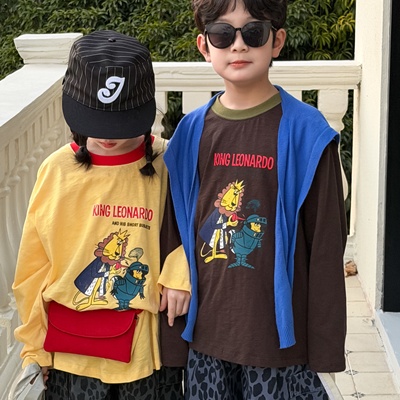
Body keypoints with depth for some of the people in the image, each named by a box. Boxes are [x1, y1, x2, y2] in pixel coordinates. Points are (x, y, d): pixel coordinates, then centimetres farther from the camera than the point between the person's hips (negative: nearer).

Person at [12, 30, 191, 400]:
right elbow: (34, 267, 2)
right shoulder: (57, 171, -6)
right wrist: (33, 347, 8)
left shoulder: (169, 165, -9)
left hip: (149, 346, -1)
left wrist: (180, 271, -13)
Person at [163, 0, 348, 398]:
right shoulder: (191, 133, 2)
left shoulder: (306, 132, -9)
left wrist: (325, 345, -6)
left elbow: (326, 245, -7)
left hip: (278, 335, -3)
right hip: (205, 333, 3)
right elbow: (177, 232, 8)